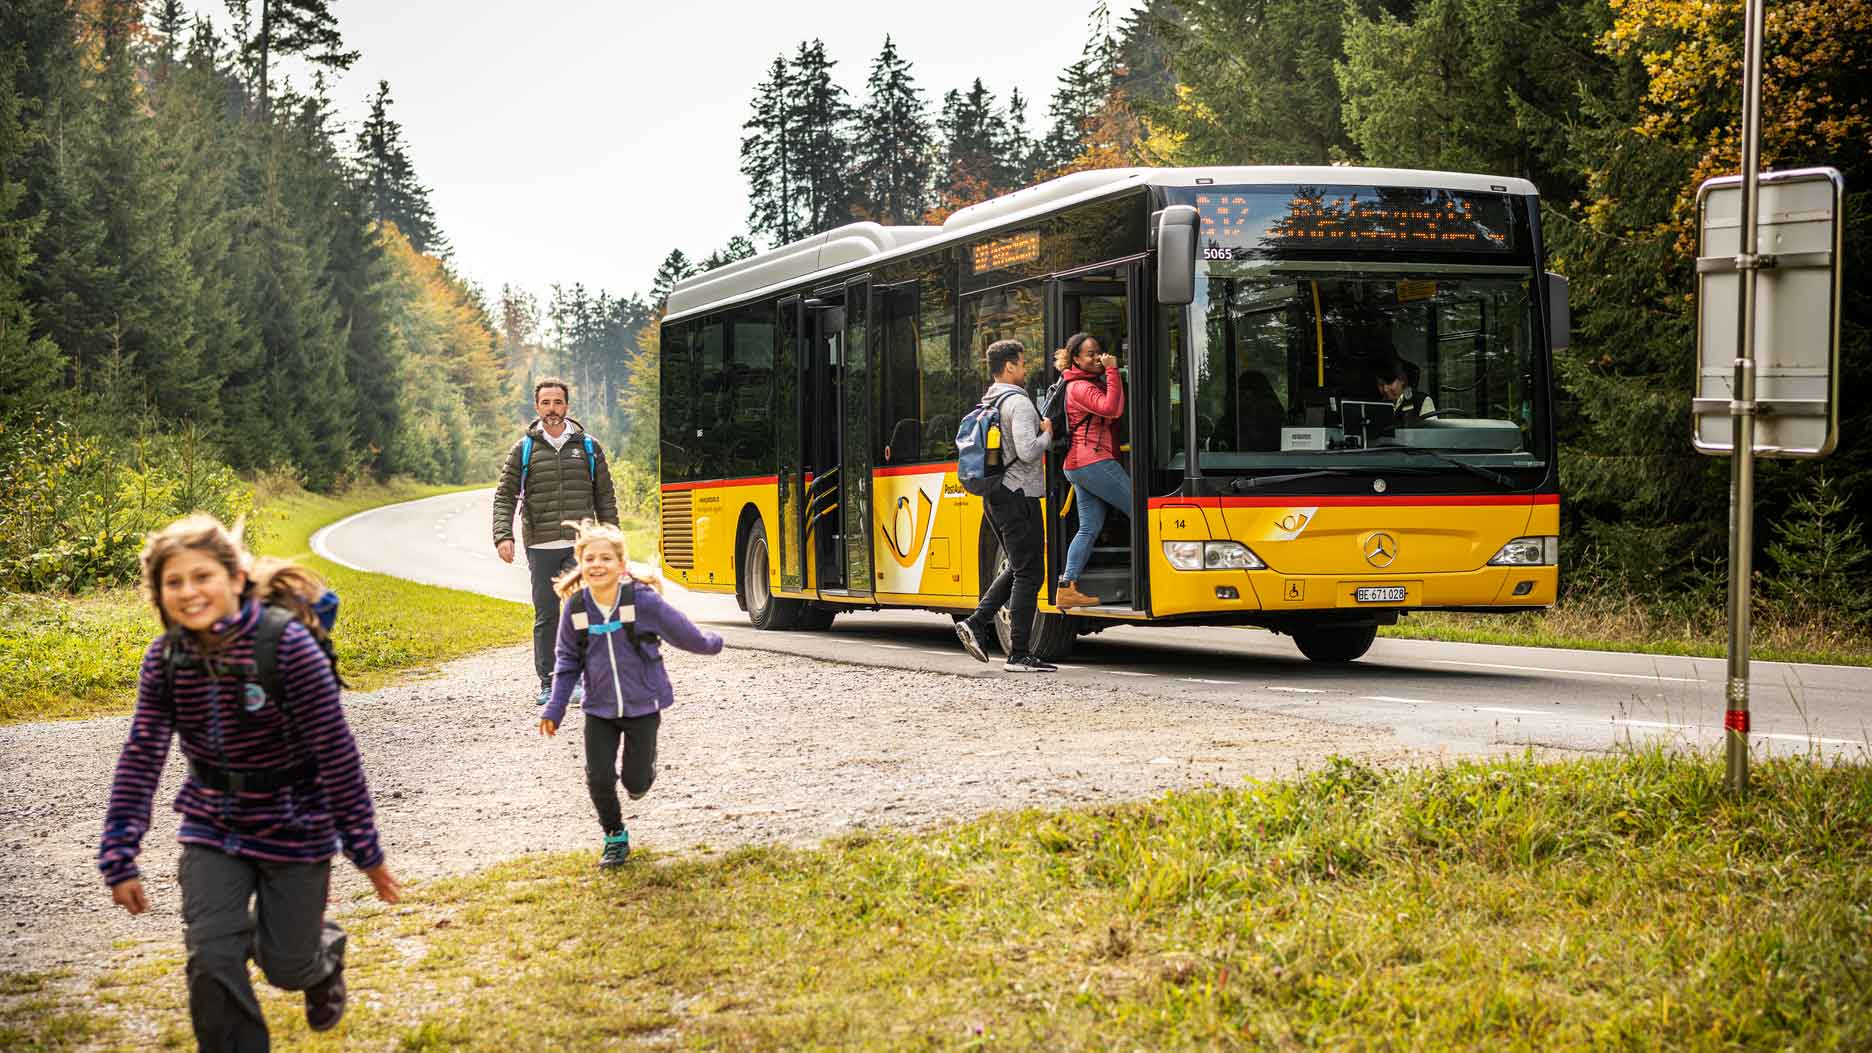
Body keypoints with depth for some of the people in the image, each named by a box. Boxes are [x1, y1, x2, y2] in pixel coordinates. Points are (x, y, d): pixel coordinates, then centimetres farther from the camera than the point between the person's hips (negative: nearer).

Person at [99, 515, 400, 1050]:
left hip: (293, 826, -3)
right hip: (213, 826, 3)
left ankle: (325, 953, 46)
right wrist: (120, 859, -12)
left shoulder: (287, 644, -25)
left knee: (286, 967, 9)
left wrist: (366, 850, -15)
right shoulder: (166, 659, -11)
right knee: (211, 959, -8)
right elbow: (140, 760, -9)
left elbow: (337, 751, -20)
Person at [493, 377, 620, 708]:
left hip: (581, 544, 0)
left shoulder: (588, 447, 8)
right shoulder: (523, 450, 6)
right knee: (546, 616, 4)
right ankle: (548, 683, 12)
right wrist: (503, 536, -11)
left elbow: (605, 498, 12)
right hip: (541, 547, 0)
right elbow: (504, 496, 3)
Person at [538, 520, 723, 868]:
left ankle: (645, 759, 39)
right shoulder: (576, 607, -9)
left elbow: (681, 630, -2)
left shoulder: (643, 600, -18)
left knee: (635, 781, 1)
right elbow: (567, 660, 2)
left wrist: (711, 644, 13)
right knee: (599, 779, -6)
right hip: (599, 709, 2)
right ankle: (615, 837, 20)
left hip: (643, 705, -2)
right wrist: (554, 708, -1)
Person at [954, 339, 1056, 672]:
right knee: (1028, 573, -4)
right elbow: (1027, 452, -25)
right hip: (1018, 495, -9)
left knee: (1017, 568, 19)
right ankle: (1019, 655, -4)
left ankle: (976, 623, 7)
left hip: (994, 495, 9)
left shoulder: (986, 404, 14)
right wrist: (1047, 433, -4)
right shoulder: (1018, 402, -14)